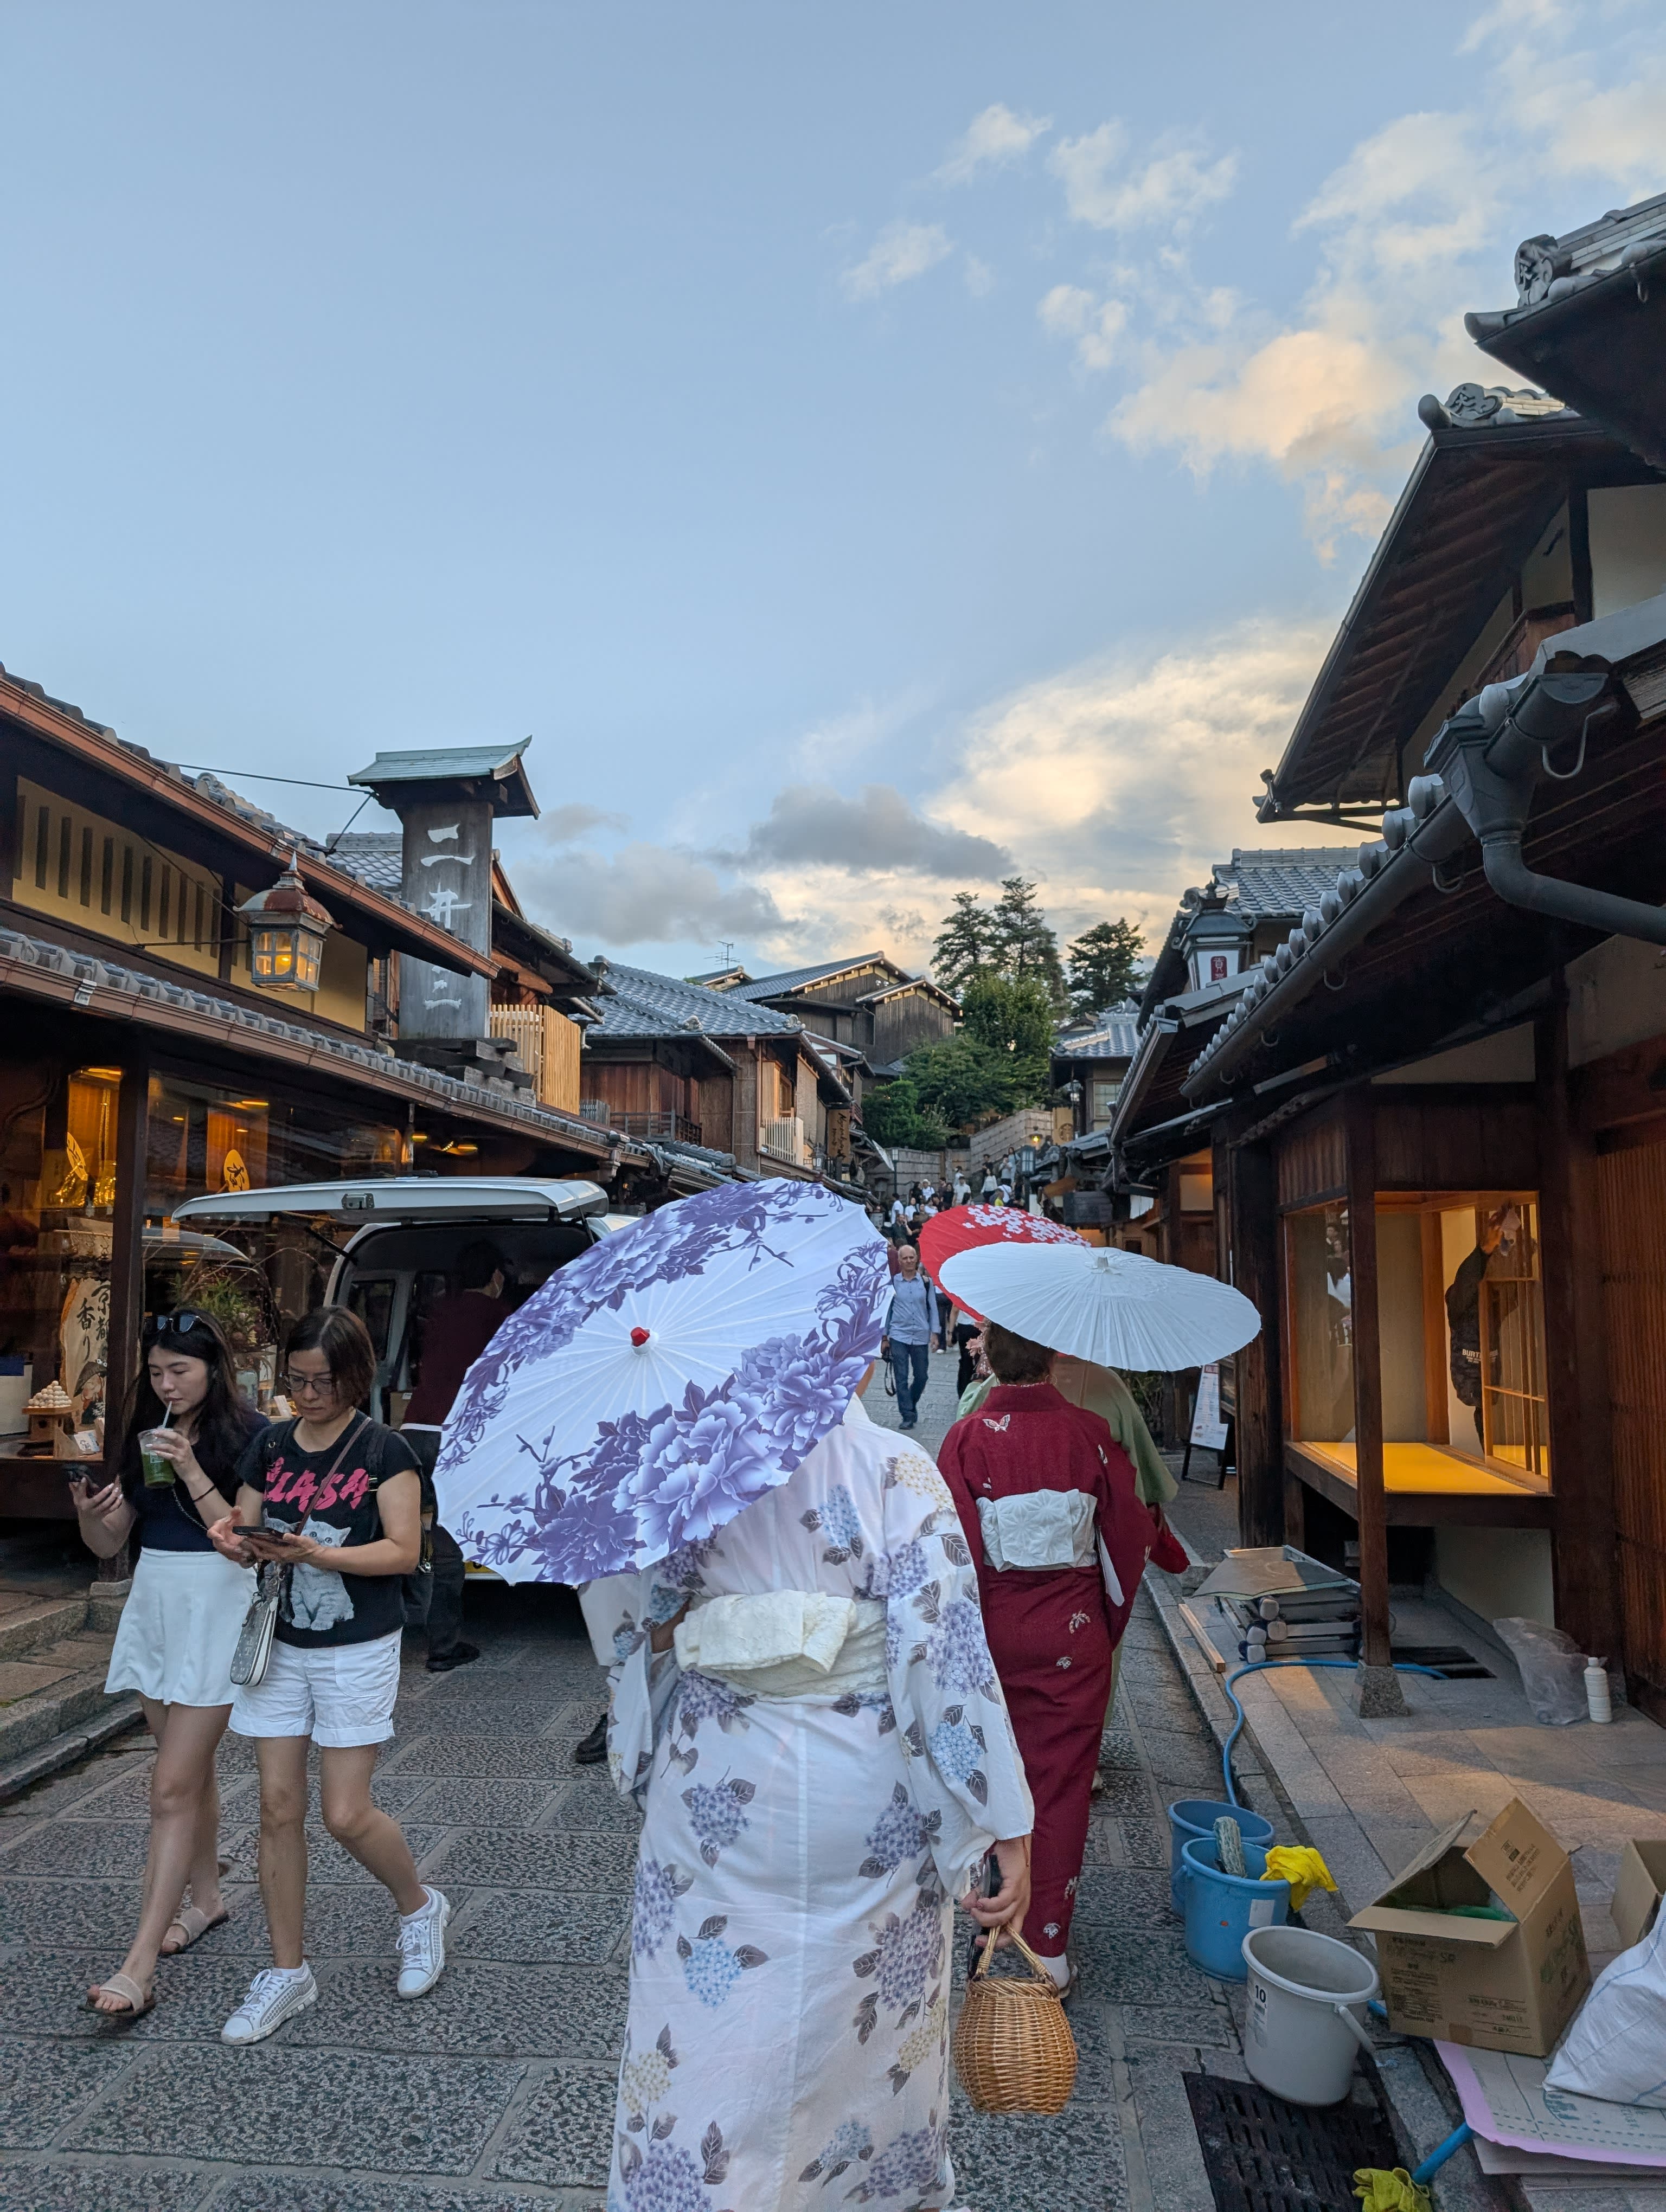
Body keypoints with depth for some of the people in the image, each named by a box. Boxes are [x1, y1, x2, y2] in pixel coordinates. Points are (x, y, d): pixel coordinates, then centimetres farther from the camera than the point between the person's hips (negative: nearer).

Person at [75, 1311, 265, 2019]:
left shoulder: (248, 1436, -12)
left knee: (173, 1788, -6)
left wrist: (192, 1472, -25)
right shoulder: (146, 1436, 7)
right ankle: (205, 1897, 35)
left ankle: (139, 1966, -3)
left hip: (216, 1609, -6)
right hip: (152, 1604, 6)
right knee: (192, 1769, 19)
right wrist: (88, 1512, -14)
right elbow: (109, 1542, 8)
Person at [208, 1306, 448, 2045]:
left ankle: (420, 1907, 27)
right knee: (278, 1807, 6)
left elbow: (403, 1550, -14)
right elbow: (245, 1527, 8)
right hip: (281, 1644, 5)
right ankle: (286, 1973, 23)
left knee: (346, 1814, -2)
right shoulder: (270, 1446, 4)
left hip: (358, 1650, -4)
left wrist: (314, 1553, -26)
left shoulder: (383, 1450, -10)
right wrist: (235, 1538, -16)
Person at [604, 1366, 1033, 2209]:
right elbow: (946, 1653, -19)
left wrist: (642, 1762, 18)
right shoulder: (896, 1471, -16)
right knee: (874, 2016, 22)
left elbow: (652, 1629, 3)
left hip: (714, 1789, 2)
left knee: (704, 2018, 17)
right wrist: (1004, 1825, -13)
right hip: (864, 1802, -1)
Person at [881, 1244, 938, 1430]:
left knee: (922, 1376, 10)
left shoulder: (926, 1282, 2)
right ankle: (907, 1416, 4)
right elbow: (887, 1309, 6)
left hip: (921, 1336, 1)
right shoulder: (893, 1283, 0)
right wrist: (884, 1338, 5)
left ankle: (911, 1404, 35)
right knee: (902, 1378, -3)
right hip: (898, 1336, -1)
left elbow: (933, 1308, 6)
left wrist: (934, 1334, 0)